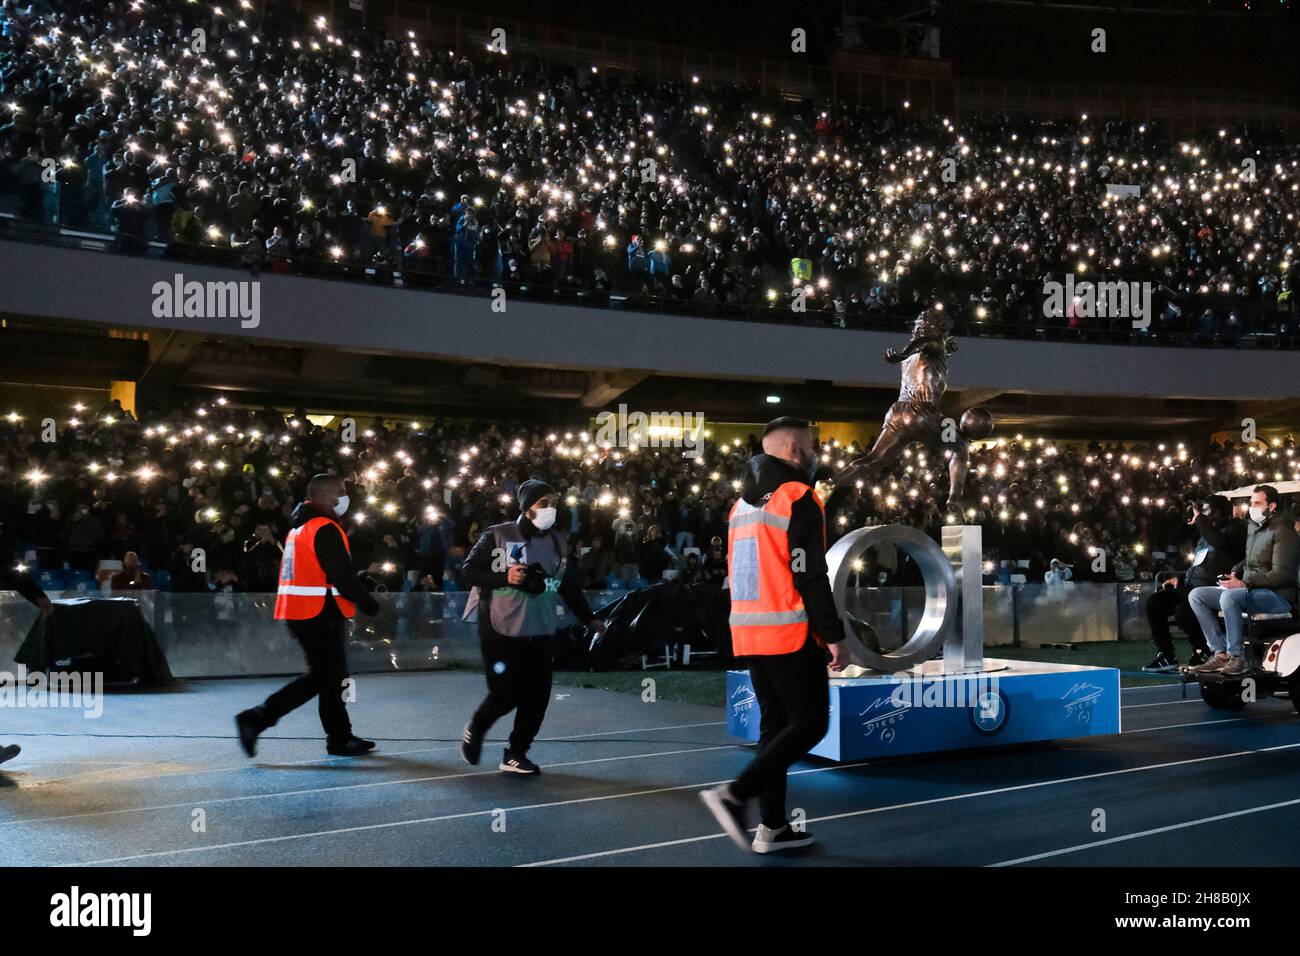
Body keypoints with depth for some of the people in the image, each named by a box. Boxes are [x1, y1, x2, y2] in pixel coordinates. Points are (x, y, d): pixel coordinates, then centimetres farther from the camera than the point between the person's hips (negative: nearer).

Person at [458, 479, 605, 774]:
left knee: (537, 697, -1)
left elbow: (570, 586, 15)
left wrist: (588, 618, 10)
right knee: (506, 694, -5)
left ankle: (515, 755, 15)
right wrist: (504, 577, -20)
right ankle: (475, 729, 26)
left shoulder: (559, 543, 8)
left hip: (539, 632, 5)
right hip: (500, 630, -5)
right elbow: (467, 571, -7)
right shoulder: (497, 536, -7)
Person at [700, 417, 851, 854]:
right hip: (791, 634, -8)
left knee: (775, 723, 13)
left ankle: (772, 826, 13)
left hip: (749, 632, 8)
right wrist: (835, 636, -15)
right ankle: (735, 794, -13)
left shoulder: (742, 503, 16)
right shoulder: (798, 498, -10)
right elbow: (810, 575, -17)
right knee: (810, 723, -1)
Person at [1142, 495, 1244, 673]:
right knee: (1154, 602, -8)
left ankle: (1202, 653, -5)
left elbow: (1221, 542, -26)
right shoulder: (1206, 536, 25)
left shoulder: (1234, 528, -1)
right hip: (1191, 586, 9)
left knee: (1183, 611, -32)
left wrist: (1199, 519, -16)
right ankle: (1166, 656, -4)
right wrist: (1180, 578, 14)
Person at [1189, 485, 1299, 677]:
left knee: (1229, 597, -36)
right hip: (1250, 591, 9)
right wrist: (1235, 573, 6)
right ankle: (1221, 654, -13)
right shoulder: (1253, 527, 17)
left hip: (1278, 597, -9)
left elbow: (1282, 575, -18)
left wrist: (1244, 583, -24)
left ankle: (1236, 658, -29)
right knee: (1196, 595, -4)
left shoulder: (1283, 532, -10)